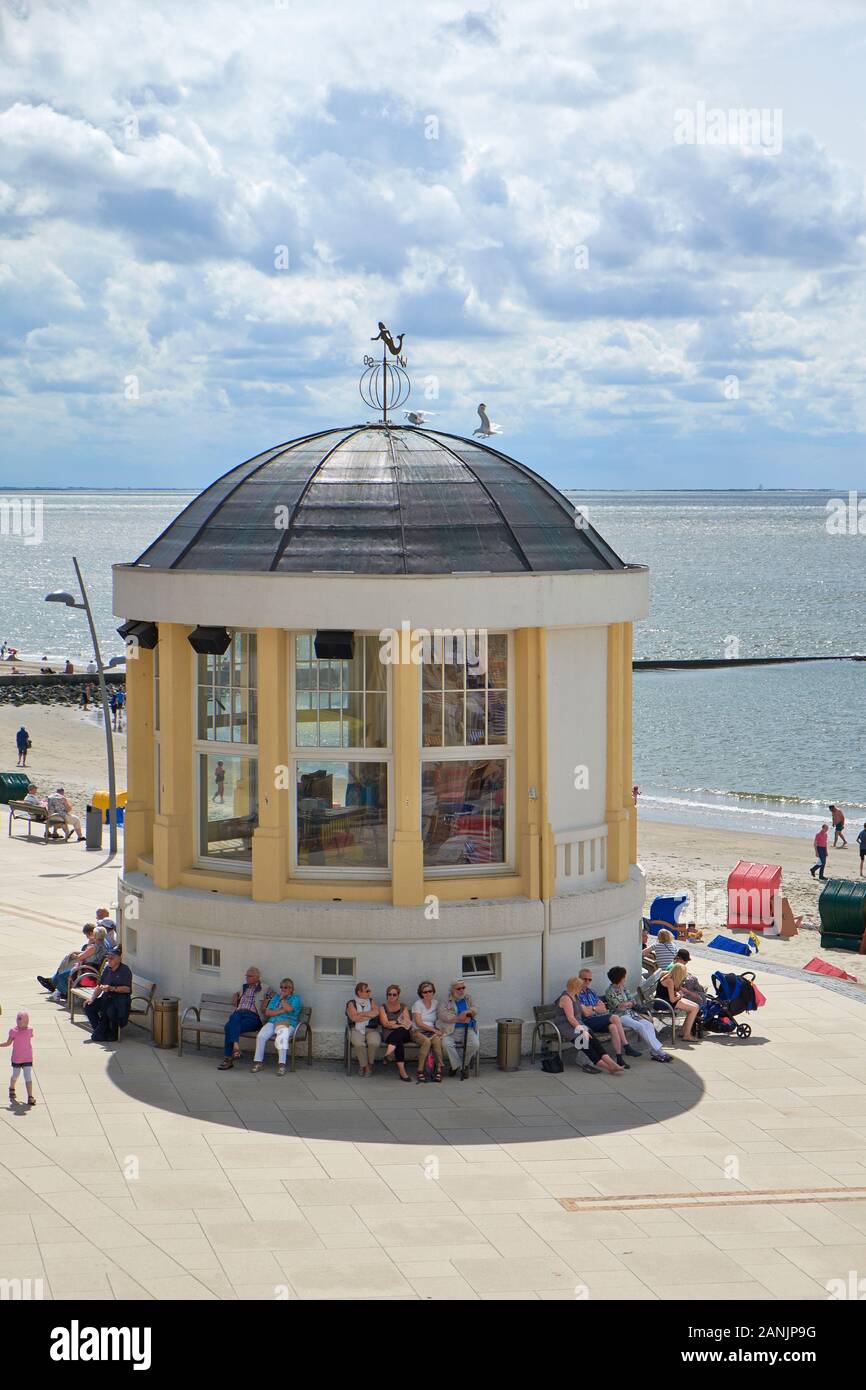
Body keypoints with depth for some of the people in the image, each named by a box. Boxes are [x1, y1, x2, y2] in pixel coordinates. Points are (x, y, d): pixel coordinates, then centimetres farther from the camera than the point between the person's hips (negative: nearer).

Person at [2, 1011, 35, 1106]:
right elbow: (8, 1043, 1)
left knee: (28, 1077, -10)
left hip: (28, 1059, 0)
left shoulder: (29, 1030, -2)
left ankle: (30, 1098, -11)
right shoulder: (14, 1031, -9)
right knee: (15, 1076, 19)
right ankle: (12, 1090, 48)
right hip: (16, 1059, 0)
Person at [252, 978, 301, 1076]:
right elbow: (267, 1012, 10)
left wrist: (282, 998, 3)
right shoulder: (276, 997, 24)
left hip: (288, 1023, -4)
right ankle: (257, 1062, -20)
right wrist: (281, 1011, -3)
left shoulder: (295, 998, 11)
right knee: (261, 1036, -25)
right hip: (272, 1022, 4)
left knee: (282, 1037, -36)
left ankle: (282, 1065, -39)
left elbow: (289, 1009, -11)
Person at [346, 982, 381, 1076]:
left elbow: (376, 1012, -4)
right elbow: (354, 1017, -9)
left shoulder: (372, 1002, 15)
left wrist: (361, 1014, -8)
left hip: (371, 1030, 2)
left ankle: (369, 1064, -12)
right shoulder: (352, 1003, 7)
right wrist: (369, 1015, -3)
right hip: (357, 1030, -1)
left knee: (374, 1042, -32)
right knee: (358, 1043, -35)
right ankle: (365, 1065, -18)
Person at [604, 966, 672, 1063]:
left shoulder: (623, 988, 17)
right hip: (620, 1017, -7)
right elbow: (618, 1006, -14)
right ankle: (658, 1051, -29)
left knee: (648, 1024, -21)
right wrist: (629, 1003, 2)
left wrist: (625, 1004, -6)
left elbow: (633, 1001, 14)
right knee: (641, 1026, -29)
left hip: (631, 1013, 7)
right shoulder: (609, 992, -6)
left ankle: (654, 1052, -31)